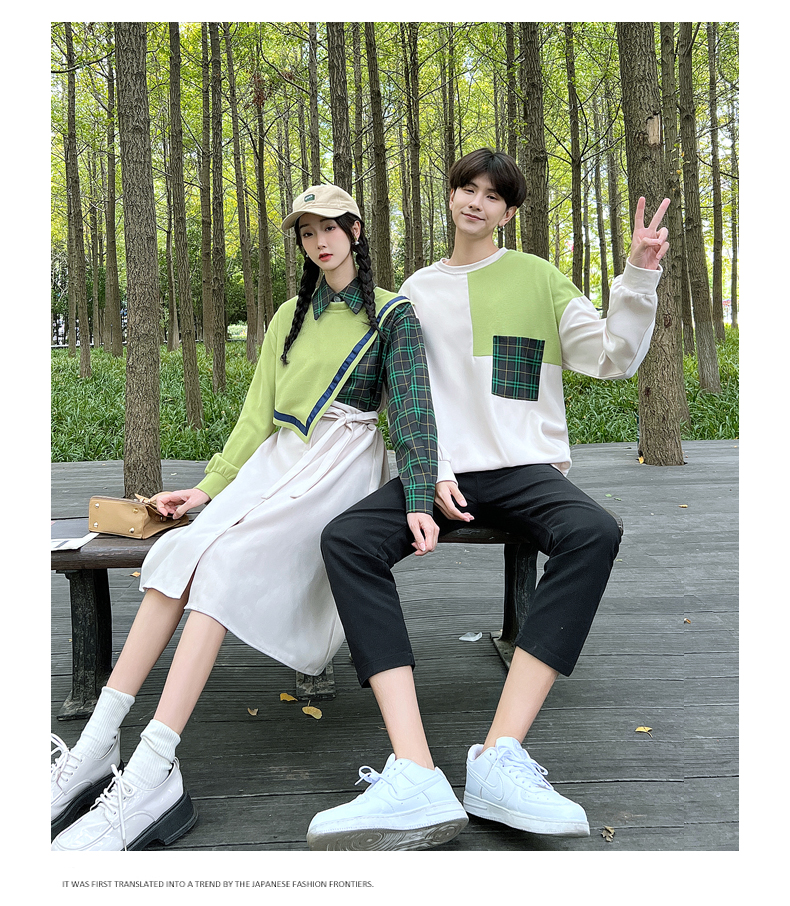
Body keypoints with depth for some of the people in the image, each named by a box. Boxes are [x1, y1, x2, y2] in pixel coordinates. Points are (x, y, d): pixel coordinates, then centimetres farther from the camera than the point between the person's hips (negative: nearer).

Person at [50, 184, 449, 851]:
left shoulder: (392, 313, 5)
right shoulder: (290, 316, 22)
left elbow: (412, 408, -7)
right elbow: (258, 414, 17)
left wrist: (419, 499, -22)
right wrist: (208, 488, 6)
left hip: (341, 464, -5)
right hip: (275, 458, 5)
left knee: (221, 559, -29)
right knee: (179, 554, -22)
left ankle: (152, 773, -34)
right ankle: (94, 749, -25)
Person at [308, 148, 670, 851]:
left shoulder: (538, 278, 13)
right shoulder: (419, 289, 18)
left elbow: (614, 359, 9)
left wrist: (640, 277, -5)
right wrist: (433, 471, -3)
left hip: (527, 468, -1)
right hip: (440, 471, 2)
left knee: (594, 531, -35)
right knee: (346, 538, -28)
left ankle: (500, 758, -37)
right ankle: (414, 775, -39)